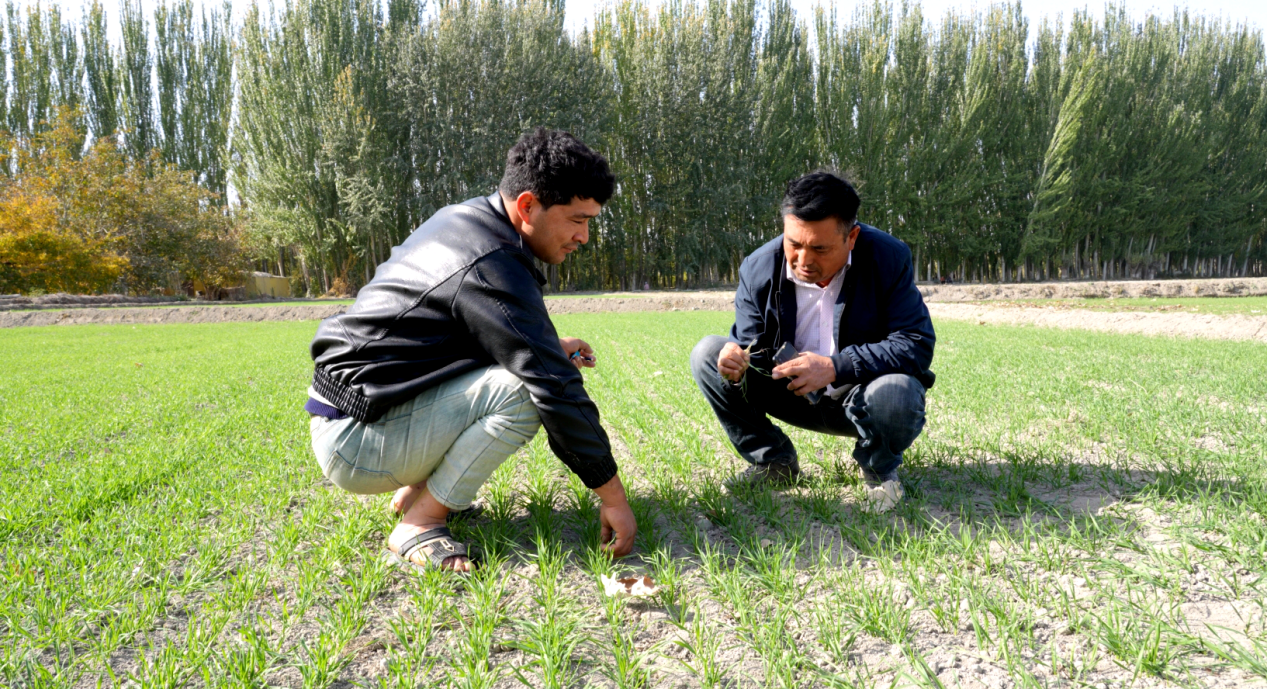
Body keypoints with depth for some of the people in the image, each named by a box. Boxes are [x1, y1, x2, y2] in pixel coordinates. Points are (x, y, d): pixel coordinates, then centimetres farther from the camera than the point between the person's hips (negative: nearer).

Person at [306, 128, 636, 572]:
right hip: (354, 441, -10)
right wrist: (613, 497, -17)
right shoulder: (491, 268, -23)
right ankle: (418, 526, -9)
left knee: (519, 361, 13)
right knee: (526, 390, -24)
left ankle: (415, 491, 14)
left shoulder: (462, 217, 8)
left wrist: (550, 347, 9)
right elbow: (556, 389, -23)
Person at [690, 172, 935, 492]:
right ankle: (773, 462, 1)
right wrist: (739, 366, -32)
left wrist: (836, 367, -33)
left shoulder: (889, 258, -16)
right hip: (793, 395, 3)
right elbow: (750, 347, -6)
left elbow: (917, 344, -22)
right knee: (707, 354, -12)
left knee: (897, 392, -38)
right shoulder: (758, 268, -11)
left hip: (861, 396, -2)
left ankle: (878, 469, 0)